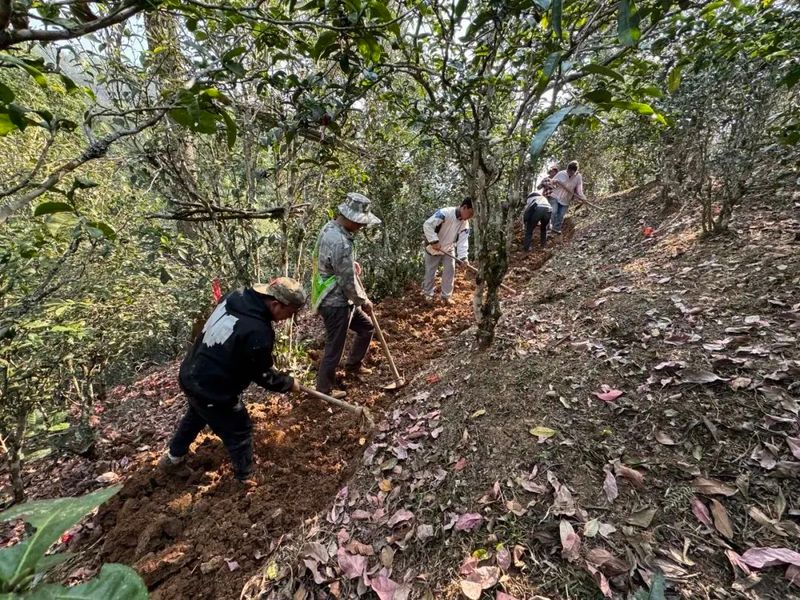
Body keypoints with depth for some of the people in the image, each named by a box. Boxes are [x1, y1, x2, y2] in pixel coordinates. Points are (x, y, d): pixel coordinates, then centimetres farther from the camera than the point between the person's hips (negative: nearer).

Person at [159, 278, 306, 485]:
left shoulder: (235, 296, -8)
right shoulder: (259, 332, -33)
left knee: (195, 417, 34)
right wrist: (289, 383, 0)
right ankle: (246, 479, 34)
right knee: (239, 431, 14)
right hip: (212, 391, -9)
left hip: (191, 375, 9)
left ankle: (173, 458, 58)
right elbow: (264, 376, -18)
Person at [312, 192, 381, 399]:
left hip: (338, 299, 10)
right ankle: (324, 389, 26)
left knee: (366, 328, 22)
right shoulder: (341, 243, -29)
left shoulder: (329, 227, 3)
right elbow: (348, 283, -22)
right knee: (334, 348, 7)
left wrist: (352, 264, 5)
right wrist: (364, 301, -7)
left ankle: (353, 365, 40)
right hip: (336, 303, -10)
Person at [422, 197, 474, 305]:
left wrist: (463, 258, -28)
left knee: (450, 271, 2)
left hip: (448, 249, 5)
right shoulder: (445, 213, -30)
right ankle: (428, 294, 25)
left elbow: (463, 241, -15)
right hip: (433, 248, -5)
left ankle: (446, 295, 16)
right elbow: (427, 225, -34)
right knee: (430, 272, 6)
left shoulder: (465, 223, -10)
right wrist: (434, 241, -38)